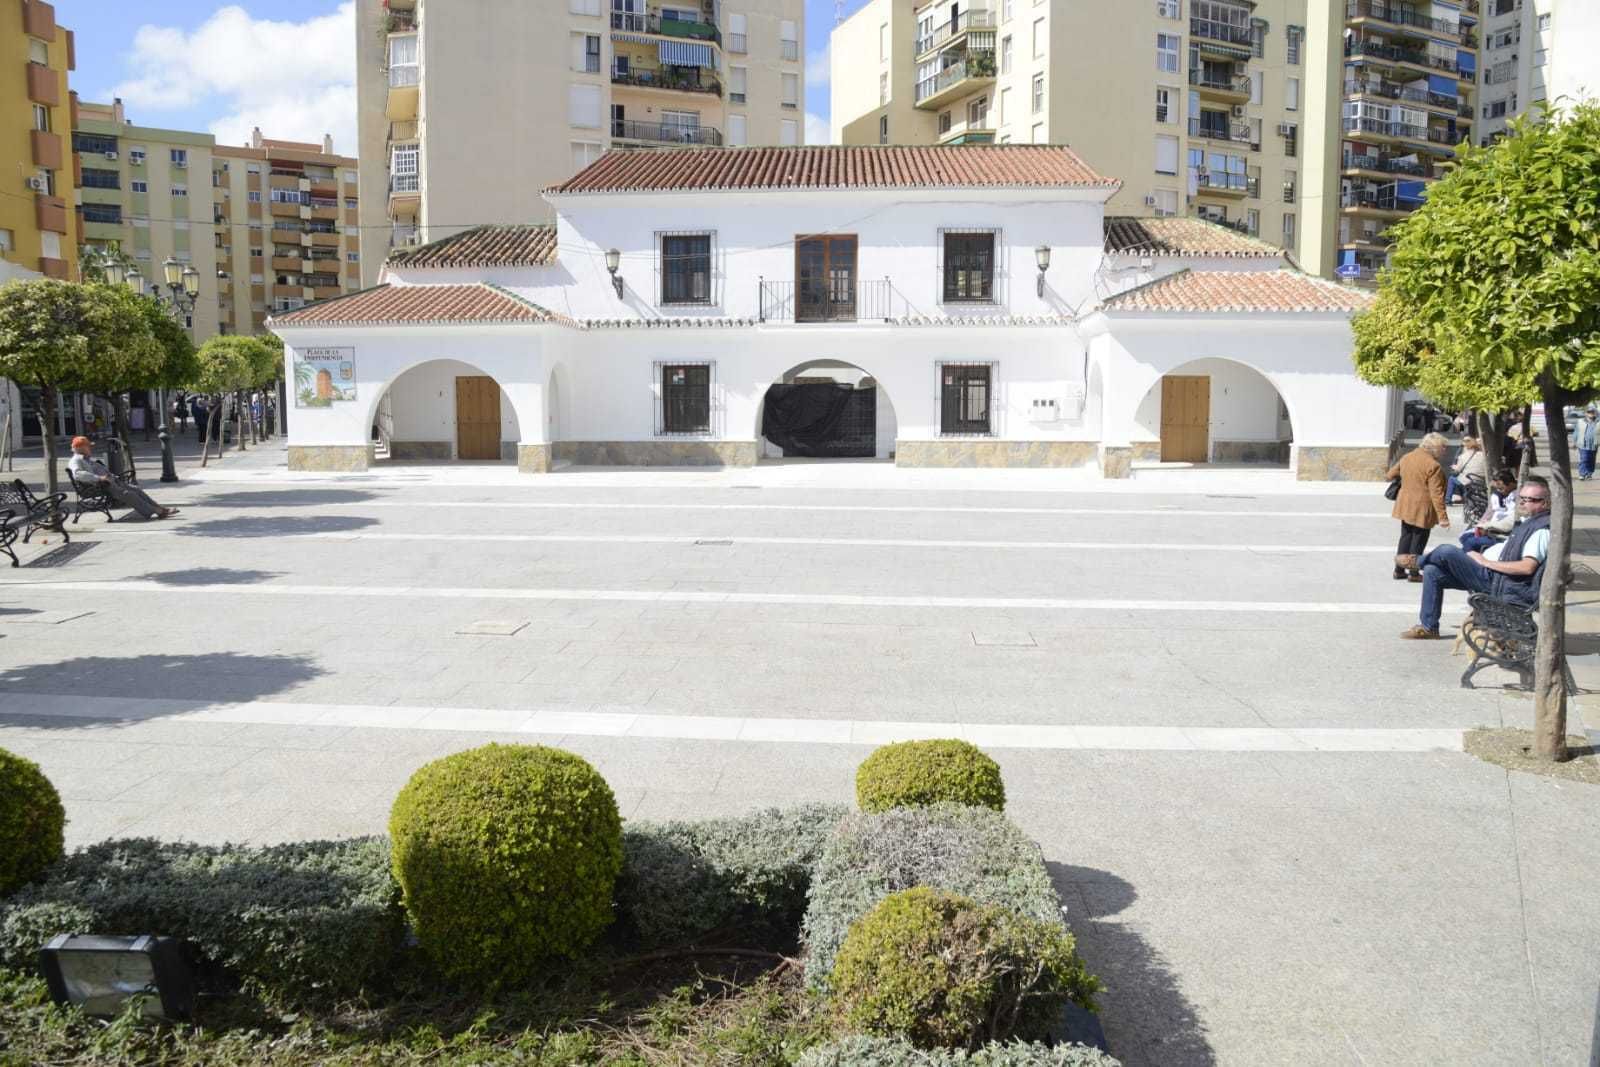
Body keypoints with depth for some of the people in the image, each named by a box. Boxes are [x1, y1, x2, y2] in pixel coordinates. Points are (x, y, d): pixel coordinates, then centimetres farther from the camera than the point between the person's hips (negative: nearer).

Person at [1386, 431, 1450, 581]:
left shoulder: (1406, 457, 4)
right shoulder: (1433, 465, -18)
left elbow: (1391, 474, 17)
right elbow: (1436, 494, -20)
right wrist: (1442, 516, -18)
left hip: (1405, 505, 7)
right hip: (1422, 509, -7)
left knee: (1405, 537, 17)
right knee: (1418, 540, 5)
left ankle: (1399, 569, 20)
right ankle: (1413, 572, 11)